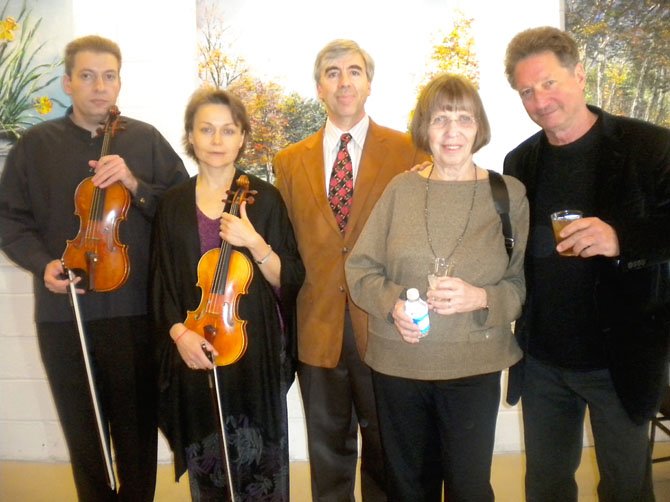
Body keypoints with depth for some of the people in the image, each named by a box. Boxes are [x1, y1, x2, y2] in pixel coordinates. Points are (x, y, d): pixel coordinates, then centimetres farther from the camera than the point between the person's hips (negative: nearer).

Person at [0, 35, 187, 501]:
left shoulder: (146, 139, 4)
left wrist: (135, 185, -15)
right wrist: (42, 263, -8)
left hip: (136, 310, -1)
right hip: (63, 312, 1)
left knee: (138, 429, 9)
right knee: (83, 432, 14)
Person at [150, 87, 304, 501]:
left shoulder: (264, 198, -3)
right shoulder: (174, 204, 4)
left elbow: (290, 282, -5)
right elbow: (163, 284, 7)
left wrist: (254, 242, -21)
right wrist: (178, 331, -9)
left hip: (255, 352, -2)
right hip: (195, 354, 2)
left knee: (258, 464, 9)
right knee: (205, 465, 14)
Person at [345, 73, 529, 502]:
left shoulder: (509, 193, -2)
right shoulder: (401, 189, 0)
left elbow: (523, 284, -2)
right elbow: (360, 267, 3)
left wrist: (480, 298, -21)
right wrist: (391, 303, -15)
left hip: (473, 367, -1)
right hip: (398, 364, 1)